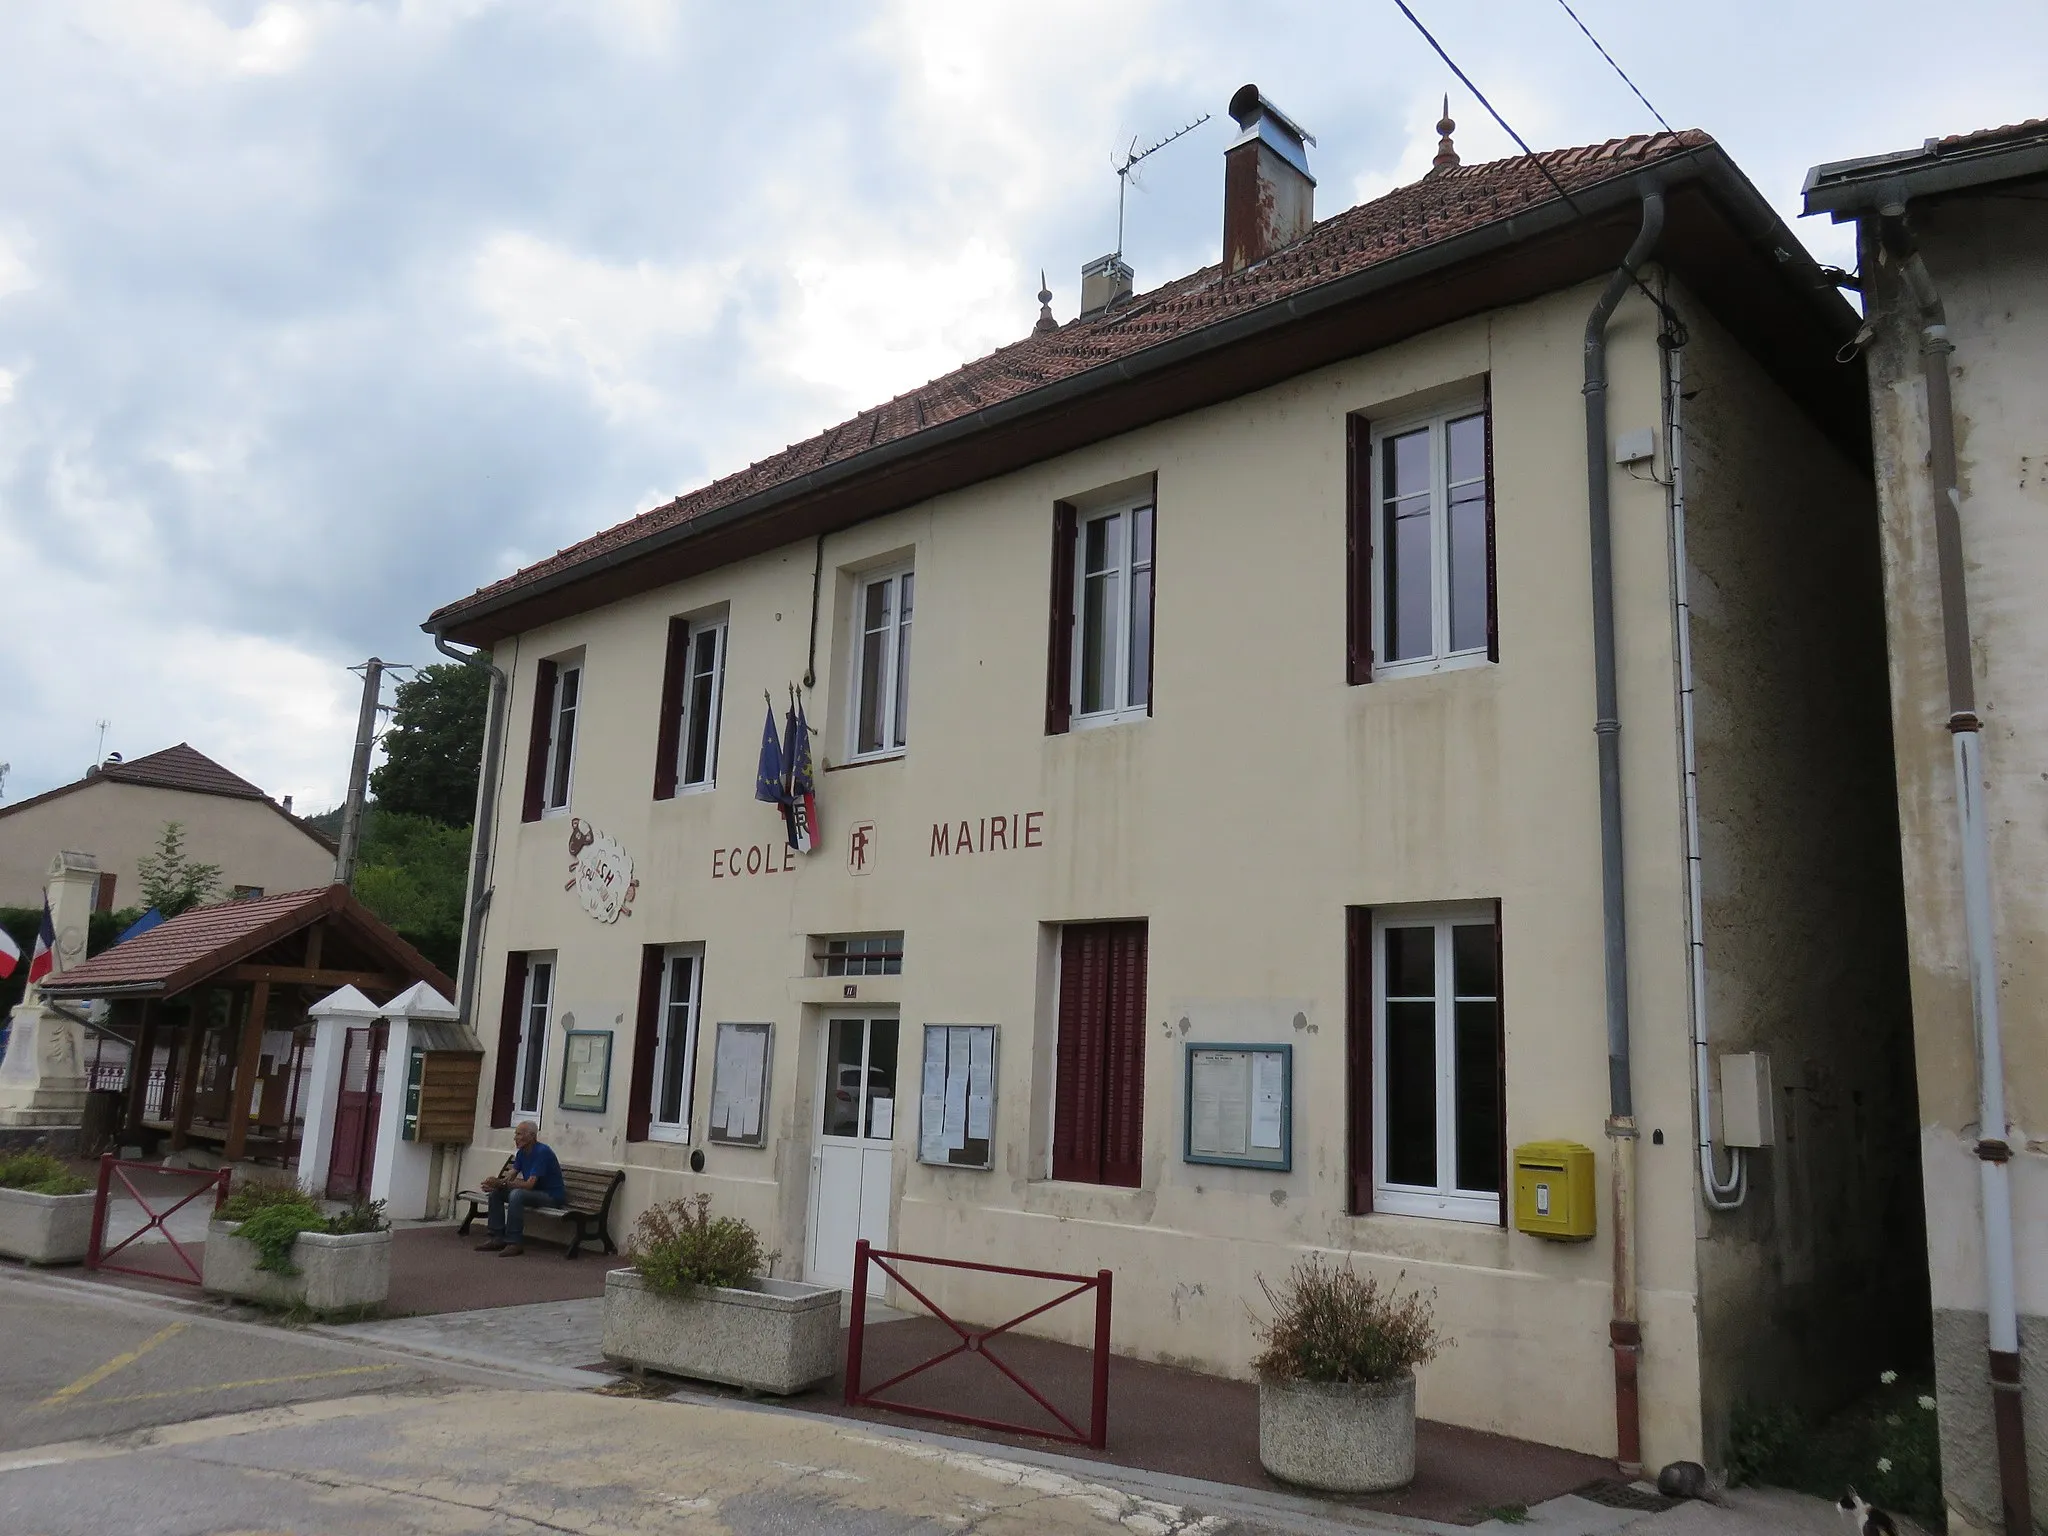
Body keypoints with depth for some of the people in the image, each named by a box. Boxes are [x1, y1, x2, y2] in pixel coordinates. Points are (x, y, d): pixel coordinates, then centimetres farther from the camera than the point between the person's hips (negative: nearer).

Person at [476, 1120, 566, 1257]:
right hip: (534, 1193, 10)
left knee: (517, 1194, -33)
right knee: (496, 1192, -1)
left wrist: (500, 1183, -31)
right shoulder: (521, 1153, 7)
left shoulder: (542, 1152, -22)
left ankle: (514, 1243, -27)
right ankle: (498, 1239, -2)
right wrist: (494, 1184, -21)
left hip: (552, 1196, -10)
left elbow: (529, 1184, -28)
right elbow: (510, 1177, 1)